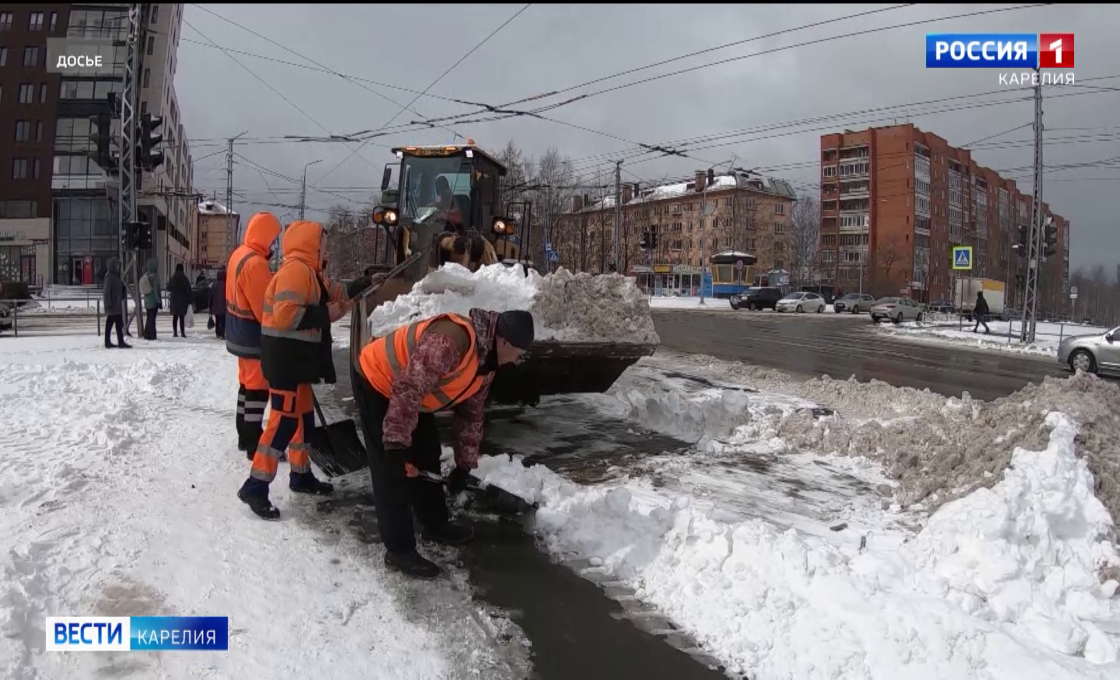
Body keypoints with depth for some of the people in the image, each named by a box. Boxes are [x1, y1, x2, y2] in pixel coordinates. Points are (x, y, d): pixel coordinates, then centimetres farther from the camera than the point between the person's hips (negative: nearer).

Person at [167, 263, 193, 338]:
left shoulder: (172, 279, 0)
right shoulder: (185, 279, -8)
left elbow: (168, 289, 12)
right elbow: (189, 291, -6)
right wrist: (189, 300, 1)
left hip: (174, 301, 3)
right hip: (183, 301, -3)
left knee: (175, 317, 9)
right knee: (182, 317, -1)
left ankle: (175, 332, 8)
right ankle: (182, 333, -5)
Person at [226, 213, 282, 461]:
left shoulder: (240, 254, 9)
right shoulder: (255, 264, -24)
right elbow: (265, 308, -23)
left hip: (241, 333, 10)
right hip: (254, 336, -10)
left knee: (247, 383, 18)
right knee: (258, 387, -4)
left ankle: (245, 436, 27)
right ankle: (255, 445, 2)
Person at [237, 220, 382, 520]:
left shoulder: (309, 272, 16)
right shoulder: (296, 269, -17)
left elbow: (336, 293, 31)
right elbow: (285, 315, -28)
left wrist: (368, 282, 27)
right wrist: (324, 314, -18)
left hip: (297, 357, 11)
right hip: (285, 357, -11)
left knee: (303, 416, 17)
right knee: (285, 420, -11)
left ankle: (301, 475, 29)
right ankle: (255, 487, -8)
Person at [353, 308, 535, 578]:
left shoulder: (486, 360, -1)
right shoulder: (451, 339, -34)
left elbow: (471, 414, 9)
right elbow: (407, 389, -37)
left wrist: (465, 464, 11)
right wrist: (396, 444, -33)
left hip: (409, 395, 10)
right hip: (377, 382, -10)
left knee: (426, 456, 16)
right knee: (393, 470, -8)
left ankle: (435, 524, 34)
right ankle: (399, 549, 1)